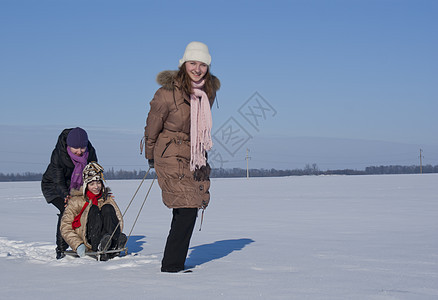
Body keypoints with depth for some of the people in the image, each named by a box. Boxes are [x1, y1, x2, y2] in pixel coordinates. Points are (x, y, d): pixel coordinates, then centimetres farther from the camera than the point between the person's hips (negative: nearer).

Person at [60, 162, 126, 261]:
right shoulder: (76, 201, 8)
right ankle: (99, 246, -51)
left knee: (107, 208, -18)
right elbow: (65, 227, 2)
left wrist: (117, 237, -8)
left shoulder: (107, 198, 17)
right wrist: (77, 245, -13)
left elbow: (119, 219, 11)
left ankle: (114, 245, -43)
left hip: (108, 237, 2)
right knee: (93, 209, -23)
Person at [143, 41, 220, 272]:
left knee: (188, 208, 8)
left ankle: (175, 262, 22)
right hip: (172, 156, -6)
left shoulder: (209, 90, 3)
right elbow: (152, 126, -2)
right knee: (187, 208, -14)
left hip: (196, 157, 6)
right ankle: (171, 265, -3)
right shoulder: (168, 92, -15)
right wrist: (151, 156, 8)